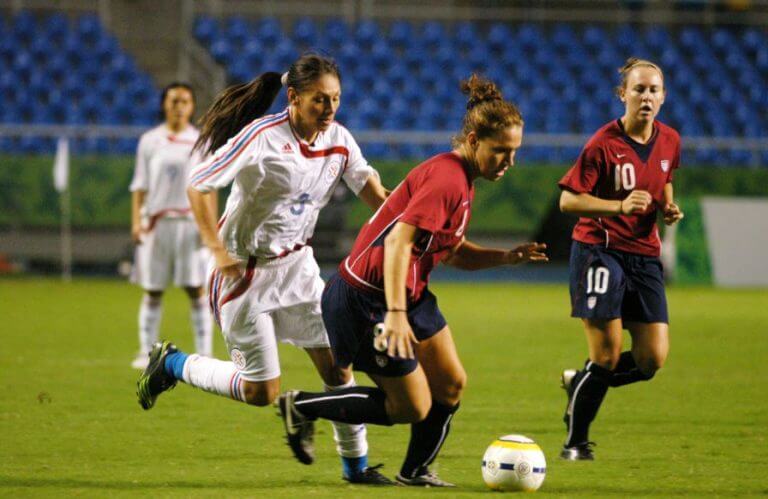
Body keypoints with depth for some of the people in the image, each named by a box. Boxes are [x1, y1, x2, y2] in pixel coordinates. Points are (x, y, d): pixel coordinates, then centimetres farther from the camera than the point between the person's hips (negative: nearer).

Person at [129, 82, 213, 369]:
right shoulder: (149, 141, 7)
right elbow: (140, 185, 7)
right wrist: (136, 221, -4)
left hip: (191, 221, -1)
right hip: (156, 223, 1)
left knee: (196, 290, -4)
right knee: (153, 291, 3)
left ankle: (204, 354, -3)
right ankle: (146, 352, 9)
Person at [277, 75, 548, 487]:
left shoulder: (461, 180, 10)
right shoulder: (446, 180, -22)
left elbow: (454, 252, 17)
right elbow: (397, 242, -30)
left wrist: (508, 257, 1)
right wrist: (395, 314, -37)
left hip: (409, 294, 10)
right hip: (365, 301, -10)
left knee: (450, 384, 9)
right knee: (413, 408, -3)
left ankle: (415, 472, 25)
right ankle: (302, 407, 9)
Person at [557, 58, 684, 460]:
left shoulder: (669, 141, 5)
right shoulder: (603, 144, -13)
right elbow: (568, 200, -13)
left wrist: (668, 208, 3)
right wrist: (620, 206, -25)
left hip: (644, 256, 6)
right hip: (599, 250, -6)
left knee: (652, 359, -3)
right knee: (607, 356, -9)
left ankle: (581, 383, 25)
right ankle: (575, 442, 11)